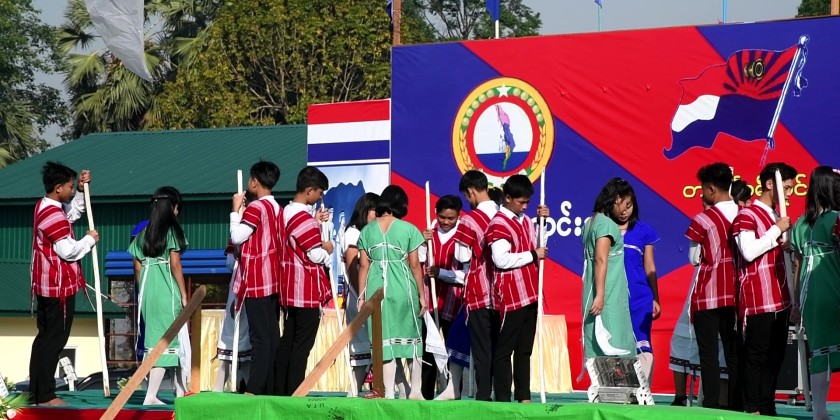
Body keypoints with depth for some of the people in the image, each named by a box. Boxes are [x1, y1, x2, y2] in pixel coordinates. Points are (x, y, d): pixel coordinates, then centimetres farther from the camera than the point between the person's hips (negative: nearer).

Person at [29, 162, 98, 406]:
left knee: (45, 338, 13)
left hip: (46, 286, 10)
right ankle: (45, 396, -3)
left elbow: (73, 213, 30)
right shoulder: (53, 215, -20)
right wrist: (90, 240, -6)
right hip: (59, 287, -10)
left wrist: (81, 190, 18)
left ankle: (36, 393, 17)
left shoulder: (45, 207, 12)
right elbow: (69, 251, -22)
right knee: (54, 340, -5)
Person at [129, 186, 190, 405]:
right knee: (167, 341, -3)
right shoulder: (172, 230, -5)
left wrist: (142, 293, 18)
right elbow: (175, 265, -9)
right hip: (168, 292, -6)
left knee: (155, 339, 12)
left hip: (147, 291, 6)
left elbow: (138, 267, 10)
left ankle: (181, 391, 19)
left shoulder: (143, 233, 11)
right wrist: (184, 294, -4)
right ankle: (151, 396, -9)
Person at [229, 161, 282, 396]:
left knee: (259, 336, -12)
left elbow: (237, 237, -16)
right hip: (273, 279, 8)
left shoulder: (256, 207, -12)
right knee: (272, 336, 7)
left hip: (256, 281, -8)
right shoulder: (277, 208, 13)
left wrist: (235, 210, -5)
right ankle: (272, 388, 8)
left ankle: (254, 389, -14)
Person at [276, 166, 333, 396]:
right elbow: (316, 255, -19)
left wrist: (315, 222, 13)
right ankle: (294, 393, -4)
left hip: (291, 289, 9)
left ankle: (281, 390, 15)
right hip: (307, 291, -9)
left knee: (288, 340, 13)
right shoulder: (304, 218, -18)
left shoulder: (287, 213, 10)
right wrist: (327, 249, 1)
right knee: (302, 344, -4)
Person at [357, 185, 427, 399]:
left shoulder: (367, 230, 6)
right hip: (403, 288, -2)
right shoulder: (408, 229, -3)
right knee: (411, 337, 13)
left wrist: (362, 296, 10)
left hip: (376, 289, 2)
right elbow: (415, 265, -2)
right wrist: (422, 295, 4)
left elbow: (363, 265, 4)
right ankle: (415, 391, 17)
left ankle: (389, 393, 4)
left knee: (385, 340, 7)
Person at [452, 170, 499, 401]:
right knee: (499, 346, 10)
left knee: (482, 348, 0)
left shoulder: (470, 220, -12)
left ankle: (483, 396, -1)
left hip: (479, 294, -5)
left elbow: (462, 257, -8)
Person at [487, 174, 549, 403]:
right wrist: (532, 255, -12)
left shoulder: (525, 220, 14)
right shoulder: (499, 224, -11)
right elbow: (501, 260, -21)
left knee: (525, 349, 12)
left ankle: (524, 397, 18)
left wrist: (541, 220, 15)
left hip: (529, 295, 8)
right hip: (510, 297, -8)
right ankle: (503, 400, -1)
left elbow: (534, 244, 28)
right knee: (505, 349, -3)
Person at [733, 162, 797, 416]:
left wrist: (786, 244, 9)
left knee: (775, 357, 7)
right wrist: (776, 231, -14)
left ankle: (768, 409, 12)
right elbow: (749, 252, -21)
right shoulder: (747, 215, -7)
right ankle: (752, 411, -3)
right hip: (757, 301, -8)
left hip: (779, 300, 8)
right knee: (756, 356, -6)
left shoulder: (776, 217, 19)